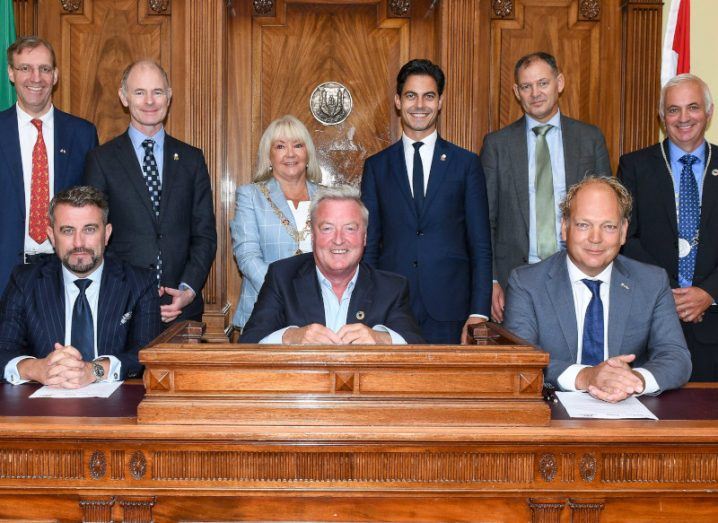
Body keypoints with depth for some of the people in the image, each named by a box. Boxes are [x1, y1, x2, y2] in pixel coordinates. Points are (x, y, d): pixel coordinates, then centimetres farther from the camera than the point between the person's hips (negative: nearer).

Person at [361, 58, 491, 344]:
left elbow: (480, 245, 3)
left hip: (449, 312, 0)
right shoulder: (376, 166, 9)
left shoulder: (466, 163, 5)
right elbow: (369, 245, 8)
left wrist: (478, 314, -4)